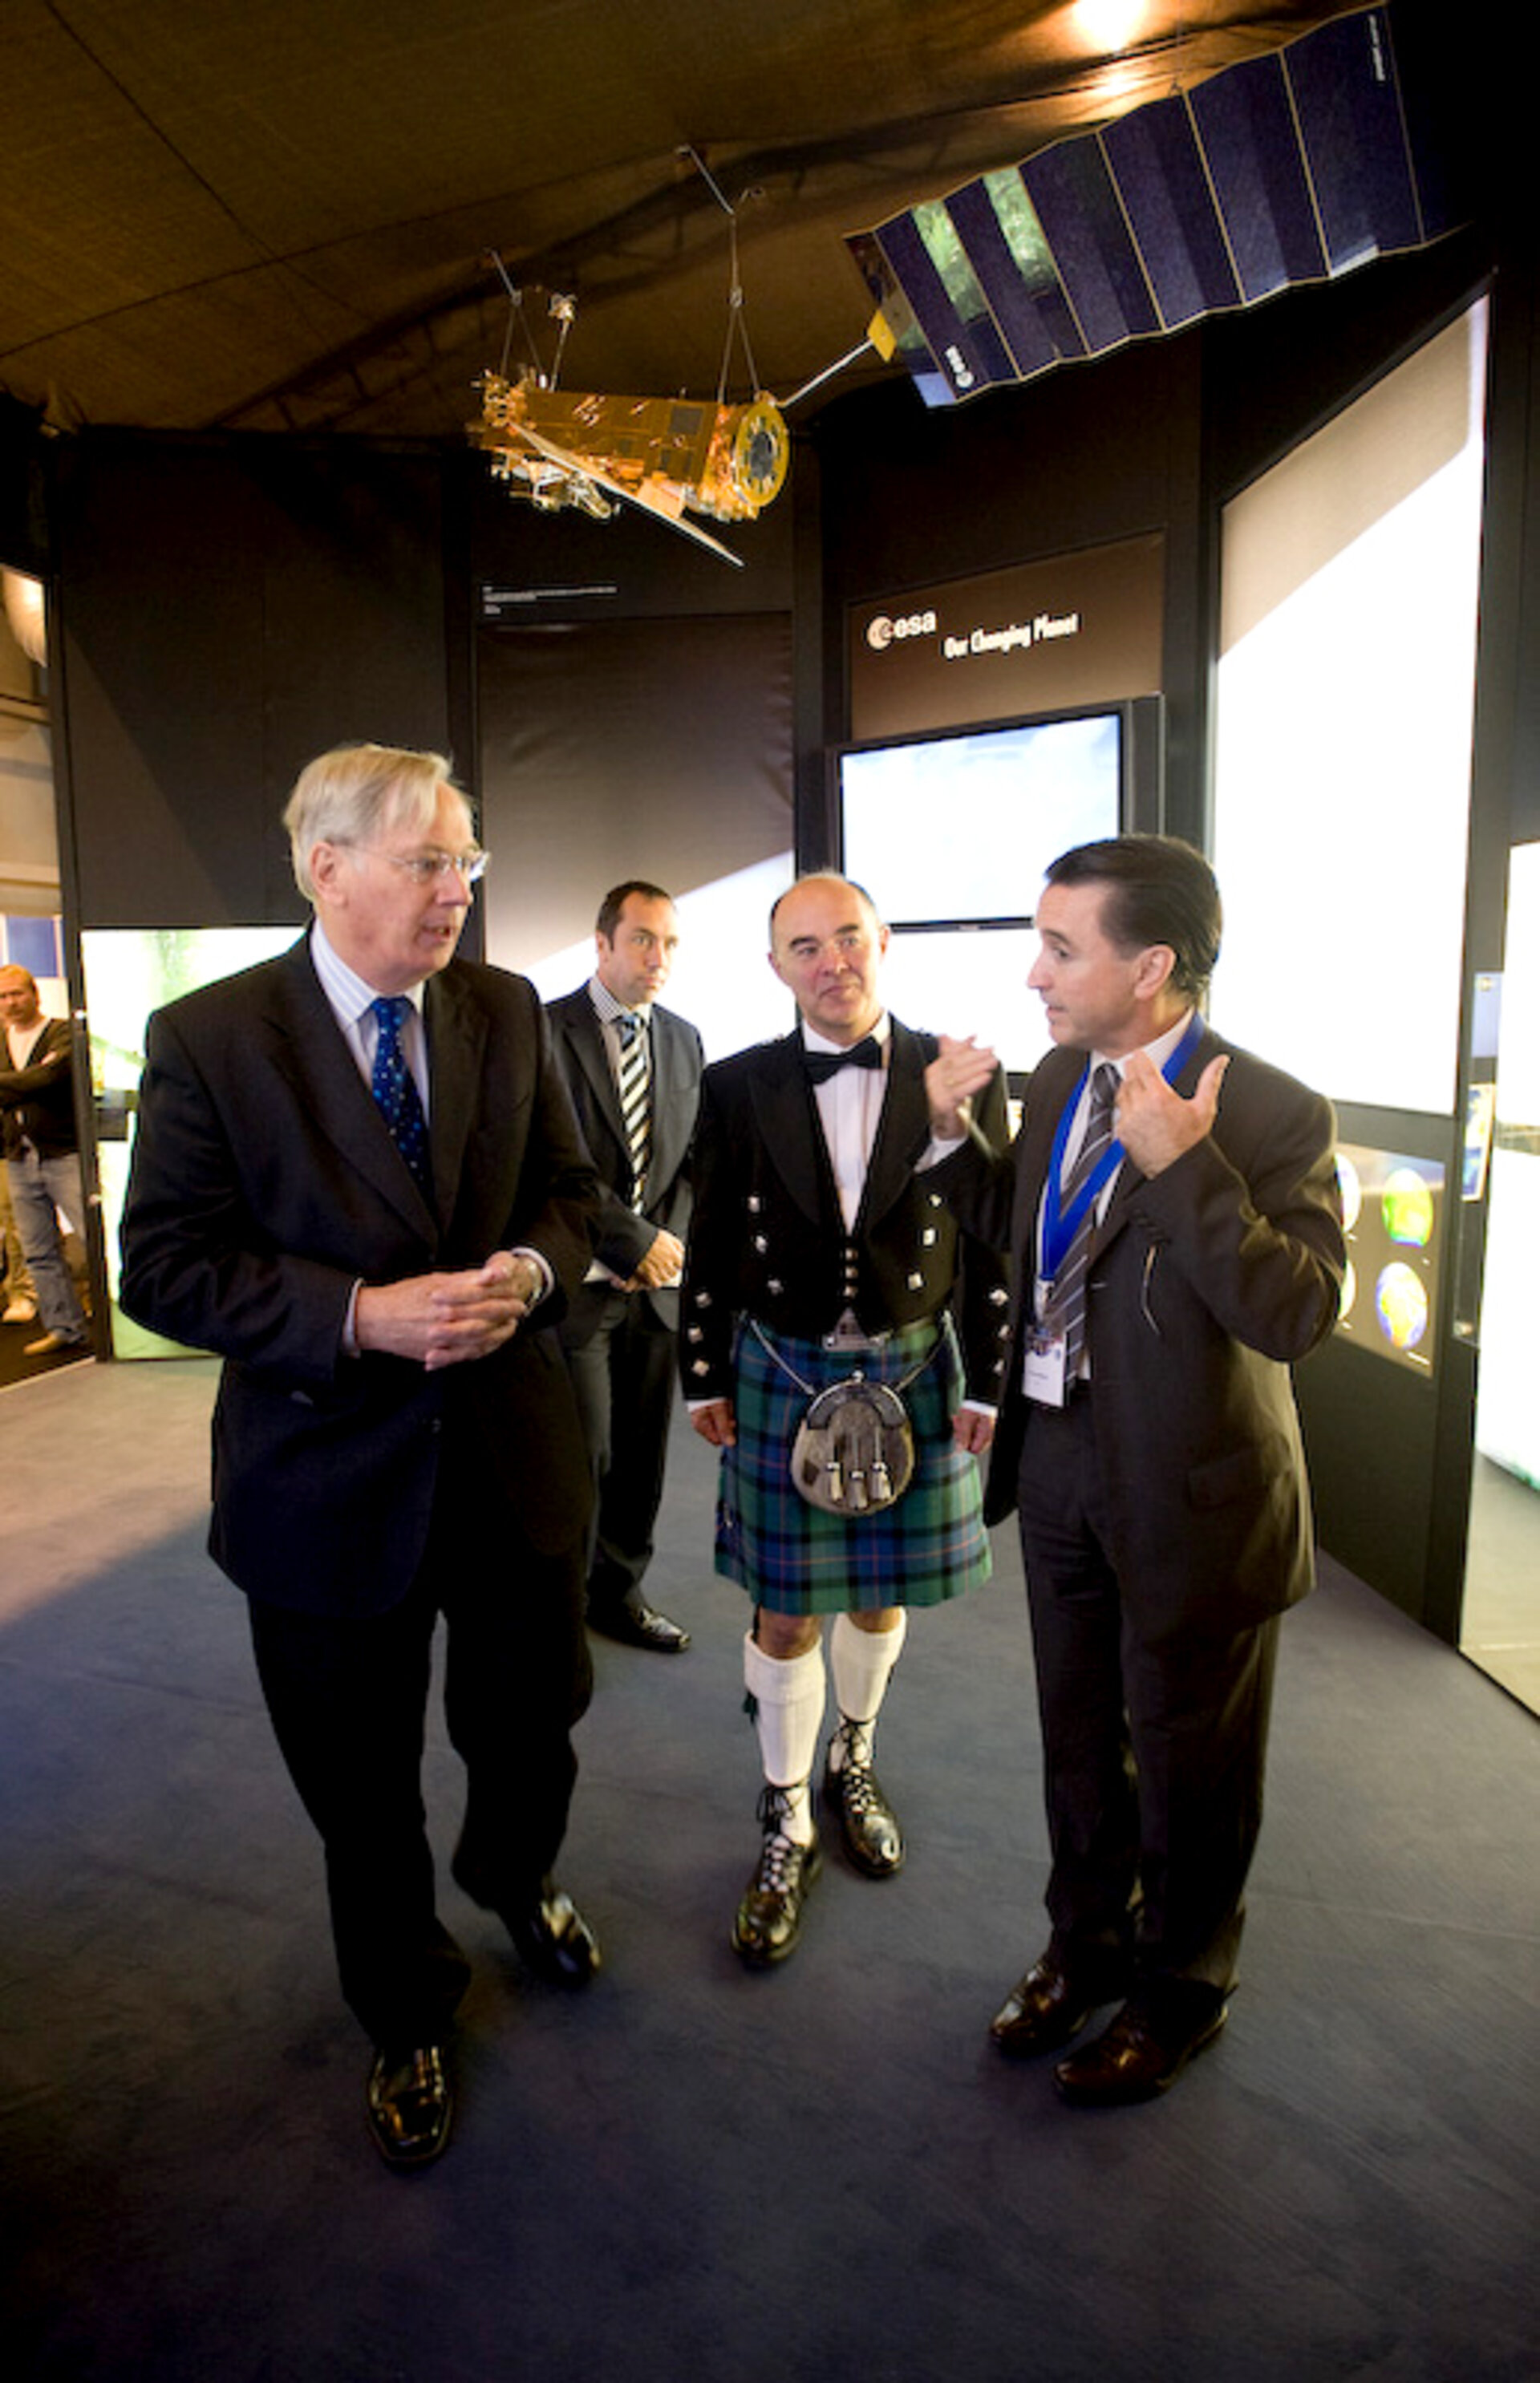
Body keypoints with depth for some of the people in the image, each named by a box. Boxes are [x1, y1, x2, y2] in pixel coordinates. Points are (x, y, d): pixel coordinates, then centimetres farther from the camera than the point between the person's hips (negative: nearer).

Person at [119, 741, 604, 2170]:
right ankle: (406, 2020, 47)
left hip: (514, 1456, 3)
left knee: (531, 1733, 20)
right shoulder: (207, 1038, -11)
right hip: (329, 1477, -2)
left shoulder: (507, 1013, 0)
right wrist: (363, 1316, -25)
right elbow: (166, 1269, -12)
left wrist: (533, 1270, -14)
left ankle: (514, 1885, 57)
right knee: (362, 1793, 17)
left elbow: (568, 1186, 8)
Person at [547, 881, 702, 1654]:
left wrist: (671, 1239, -4)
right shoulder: (547, 1030, -6)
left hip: (656, 1280, 5)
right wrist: (636, 1243, -11)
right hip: (580, 1280, -5)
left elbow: (692, 1156, 12)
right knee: (583, 1458, 0)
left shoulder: (684, 1039, 12)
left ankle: (618, 1593, 29)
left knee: (643, 1454, 12)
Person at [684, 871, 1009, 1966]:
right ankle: (788, 1829, 30)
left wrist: (986, 1381, -2)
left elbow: (994, 1241, -2)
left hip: (913, 1372, 1)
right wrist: (705, 1375, 3)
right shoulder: (738, 1086, -4)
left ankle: (853, 1764, 47)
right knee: (785, 1612, 9)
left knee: (881, 1591, 18)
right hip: (782, 1375, 0)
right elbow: (712, 1244, 2)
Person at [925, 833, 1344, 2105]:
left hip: (1189, 1489, -6)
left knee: (1186, 1759, 17)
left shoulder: (1272, 1113, -20)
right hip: (1060, 1462, 6)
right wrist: (954, 1132, -3)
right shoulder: (1061, 1076, 0)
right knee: (1079, 1733, 24)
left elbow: (1297, 1313, -29)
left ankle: (1180, 1988, 44)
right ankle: (1088, 1942, 50)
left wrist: (1181, 1165, -37)